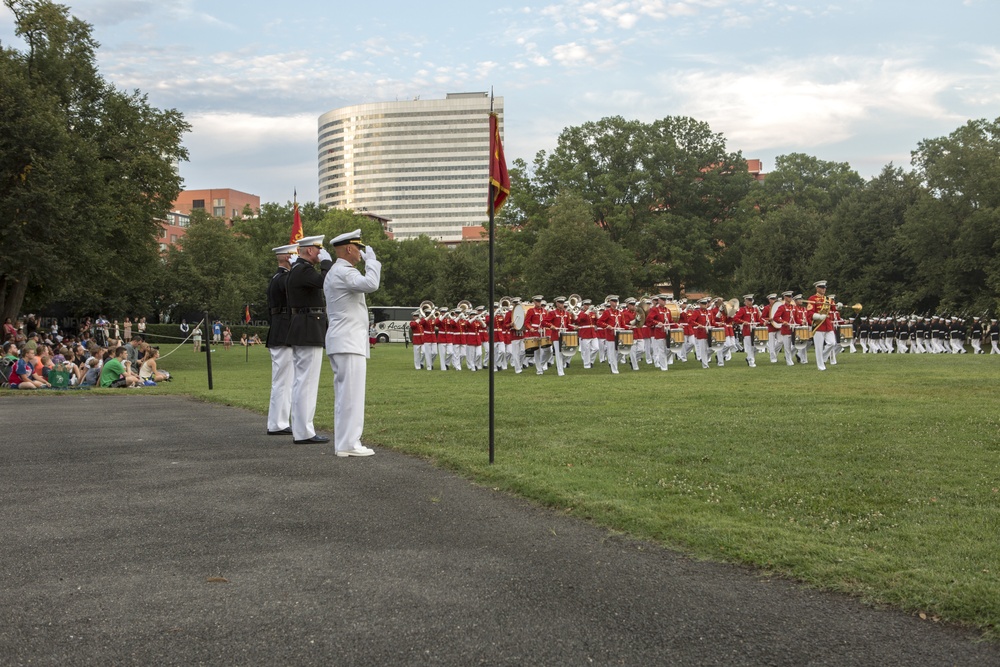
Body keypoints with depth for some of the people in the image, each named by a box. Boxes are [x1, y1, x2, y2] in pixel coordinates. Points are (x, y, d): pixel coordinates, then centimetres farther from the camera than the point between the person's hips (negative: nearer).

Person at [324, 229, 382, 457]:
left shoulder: (334, 272, 20)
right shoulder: (344, 272, -14)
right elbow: (371, 284, -31)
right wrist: (371, 259, -18)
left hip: (341, 342, 11)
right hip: (349, 343, -11)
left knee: (344, 394, 11)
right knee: (351, 394, -10)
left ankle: (344, 441, 14)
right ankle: (348, 443, -9)